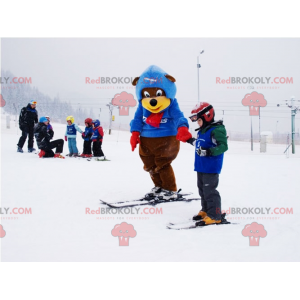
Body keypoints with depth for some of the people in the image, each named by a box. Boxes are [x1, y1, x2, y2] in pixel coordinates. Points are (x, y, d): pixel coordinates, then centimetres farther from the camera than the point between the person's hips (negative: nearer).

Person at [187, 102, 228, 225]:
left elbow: (223, 146, -24)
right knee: (202, 189, 17)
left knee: (209, 190, -8)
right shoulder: (202, 131, 13)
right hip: (201, 166, 10)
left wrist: (208, 151, -33)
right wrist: (193, 142, 34)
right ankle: (206, 211, 30)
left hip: (211, 168, -10)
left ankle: (214, 216, -2)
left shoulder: (217, 130, -15)